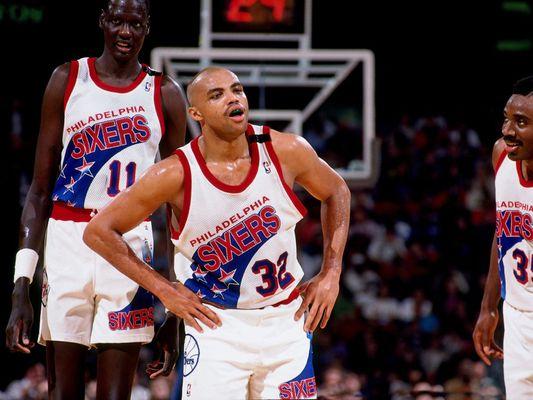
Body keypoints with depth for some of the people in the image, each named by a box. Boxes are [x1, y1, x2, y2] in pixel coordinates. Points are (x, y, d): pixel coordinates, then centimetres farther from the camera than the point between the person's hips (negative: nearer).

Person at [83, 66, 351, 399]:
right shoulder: (176, 174, -17)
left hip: (287, 321, 3)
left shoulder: (287, 152, -10)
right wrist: (164, 289, -8)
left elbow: (337, 192, 12)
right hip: (215, 324, -3)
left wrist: (331, 276, 5)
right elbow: (98, 231, -8)